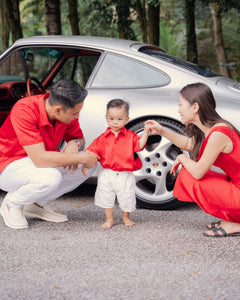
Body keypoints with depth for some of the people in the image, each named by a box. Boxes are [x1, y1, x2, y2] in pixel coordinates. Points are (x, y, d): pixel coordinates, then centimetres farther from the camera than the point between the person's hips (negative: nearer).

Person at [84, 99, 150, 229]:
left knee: (126, 197, 7)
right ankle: (109, 219, 26)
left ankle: (126, 217, 32)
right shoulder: (103, 138, 1)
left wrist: (145, 133, -19)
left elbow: (140, 145, -8)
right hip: (107, 174, 1)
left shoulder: (130, 136, 1)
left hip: (125, 175, -1)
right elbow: (92, 151, 0)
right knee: (106, 197, 9)